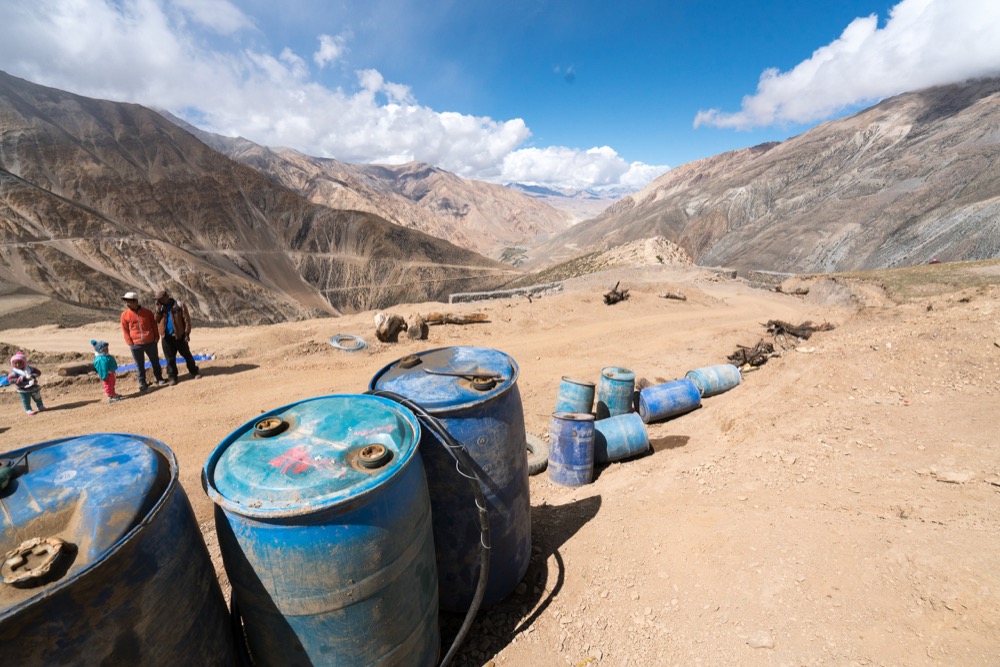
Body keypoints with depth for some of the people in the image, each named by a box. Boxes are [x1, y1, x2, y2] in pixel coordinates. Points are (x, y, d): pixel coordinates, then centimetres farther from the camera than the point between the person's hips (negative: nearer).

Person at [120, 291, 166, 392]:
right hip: (136, 345, 0)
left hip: (150, 342, 0)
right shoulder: (125, 315, -1)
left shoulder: (147, 312, -1)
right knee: (139, 365, 7)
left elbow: (154, 325, 7)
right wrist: (130, 343, -4)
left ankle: (159, 378, 27)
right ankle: (142, 383, 16)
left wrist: (156, 337, 3)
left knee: (155, 361, 13)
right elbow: (125, 330, 2)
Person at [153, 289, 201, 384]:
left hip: (179, 335, -3)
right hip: (166, 337, 3)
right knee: (170, 358, 8)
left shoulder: (179, 305, -5)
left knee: (187, 355, 7)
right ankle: (172, 377, 16)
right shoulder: (160, 307, 9)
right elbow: (156, 320, 4)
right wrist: (158, 310, -11)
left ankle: (194, 372, 19)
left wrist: (187, 333, -12)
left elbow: (186, 319, -8)